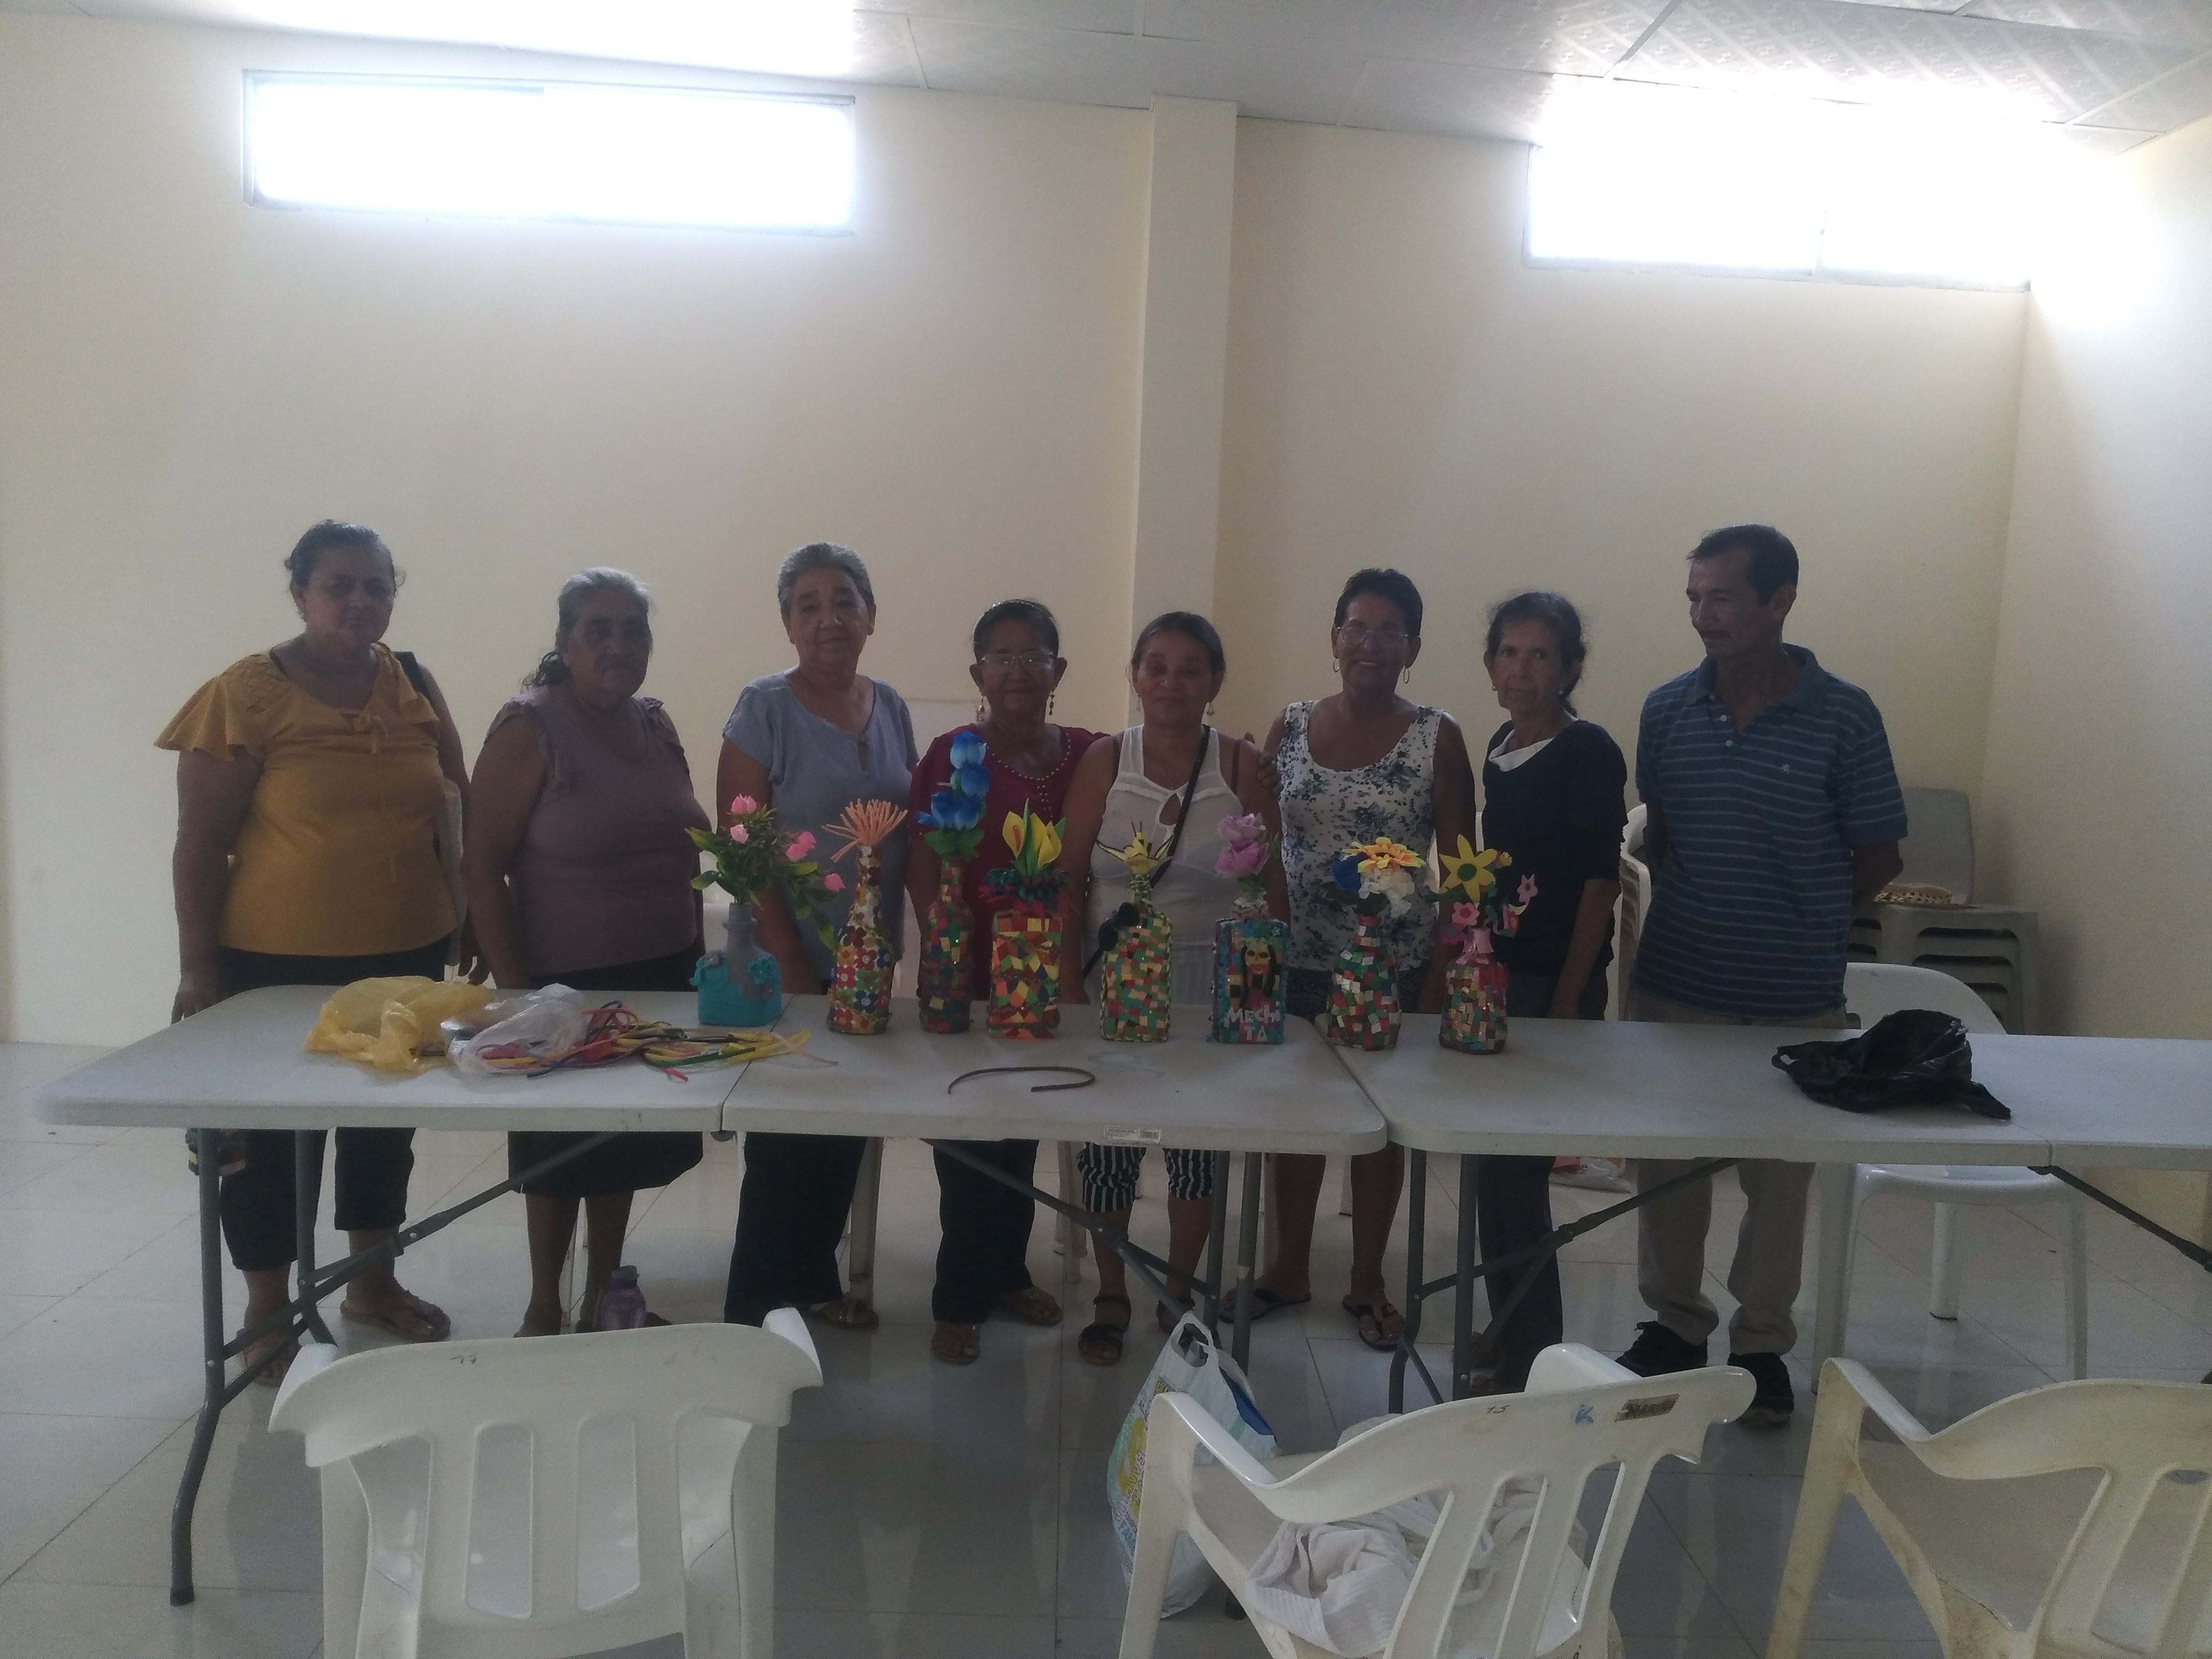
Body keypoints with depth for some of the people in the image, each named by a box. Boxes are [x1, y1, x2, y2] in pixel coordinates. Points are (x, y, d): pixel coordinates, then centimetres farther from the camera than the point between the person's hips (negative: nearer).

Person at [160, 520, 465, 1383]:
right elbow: (200, 841, -10)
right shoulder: (245, 694, -11)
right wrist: (199, 967, -12)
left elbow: (456, 805, 10)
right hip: (278, 959, -5)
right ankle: (267, 1312, 27)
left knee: (386, 1119, 18)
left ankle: (373, 1284, 36)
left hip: (405, 952, 5)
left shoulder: (414, 684, 2)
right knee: (274, 1132, 9)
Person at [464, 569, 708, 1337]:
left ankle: (602, 1300, 33)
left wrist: (694, 959, 11)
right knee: (559, 1149, 9)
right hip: (565, 982, -6)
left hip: (659, 978, 6)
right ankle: (543, 1309, 28)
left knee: (626, 1143, 16)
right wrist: (514, 989, -16)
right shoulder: (528, 727, -13)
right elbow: (483, 865, -14)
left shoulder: (656, 725, 6)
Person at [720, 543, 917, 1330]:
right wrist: (792, 967, -16)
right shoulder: (764, 708, -11)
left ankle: (814, 1280, 35)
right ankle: (755, 1311, 20)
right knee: (785, 1144, 4)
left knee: (844, 1133, 16)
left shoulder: (890, 708, 6)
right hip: (787, 968, -5)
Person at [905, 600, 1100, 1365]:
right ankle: (961, 1298, 17)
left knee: (1023, 1129, 17)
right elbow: (922, 869, -8)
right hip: (970, 975, -3)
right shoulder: (950, 755, -7)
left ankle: (1006, 1272, 34)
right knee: (967, 1134, 3)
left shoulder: (1086, 755, 2)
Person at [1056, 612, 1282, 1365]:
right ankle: (1111, 1299, 26)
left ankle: (1179, 1294, 32)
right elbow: (1070, 882, -4)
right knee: (1107, 1142, 7)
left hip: (1209, 990, 0)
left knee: (1197, 1143, 11)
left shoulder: (1241, 766, -6)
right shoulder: (1105, 761, -5)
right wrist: (1069, 985, -9)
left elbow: (1275, 886, -3)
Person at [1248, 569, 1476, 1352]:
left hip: (1393, 966, -2)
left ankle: (1367, 1281, 28)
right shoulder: (1290, 727, 1)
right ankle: (1290, 1267, 31)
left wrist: (1441, 975, -8)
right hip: (1294, 959, 2)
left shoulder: (1437, 737, -5)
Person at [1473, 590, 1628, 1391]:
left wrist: (1567, 1000, -17)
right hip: (1497, 974, 7)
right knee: (1493, 1166, 13)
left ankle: (1531, 1360, 13)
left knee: (1516, 1173, -2)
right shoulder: (1502, 744, 9)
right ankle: (1510, 1333, 29)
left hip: (1553, 984, -7)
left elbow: (1600, 883, -14)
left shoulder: (1588, 754, -11)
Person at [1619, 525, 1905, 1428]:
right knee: (1667, 1168, 13)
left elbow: (1878, 856, -2)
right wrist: (1693, 915, 3)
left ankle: (1761, 1345, 30)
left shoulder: (1843, 716, -10)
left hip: (1794, 1003, -2)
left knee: (1778, 1181, 12)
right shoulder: (1667, 709, -2)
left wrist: (1796, 922, 1)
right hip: (1672, 986, 3)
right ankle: (1673, 1323, 33)